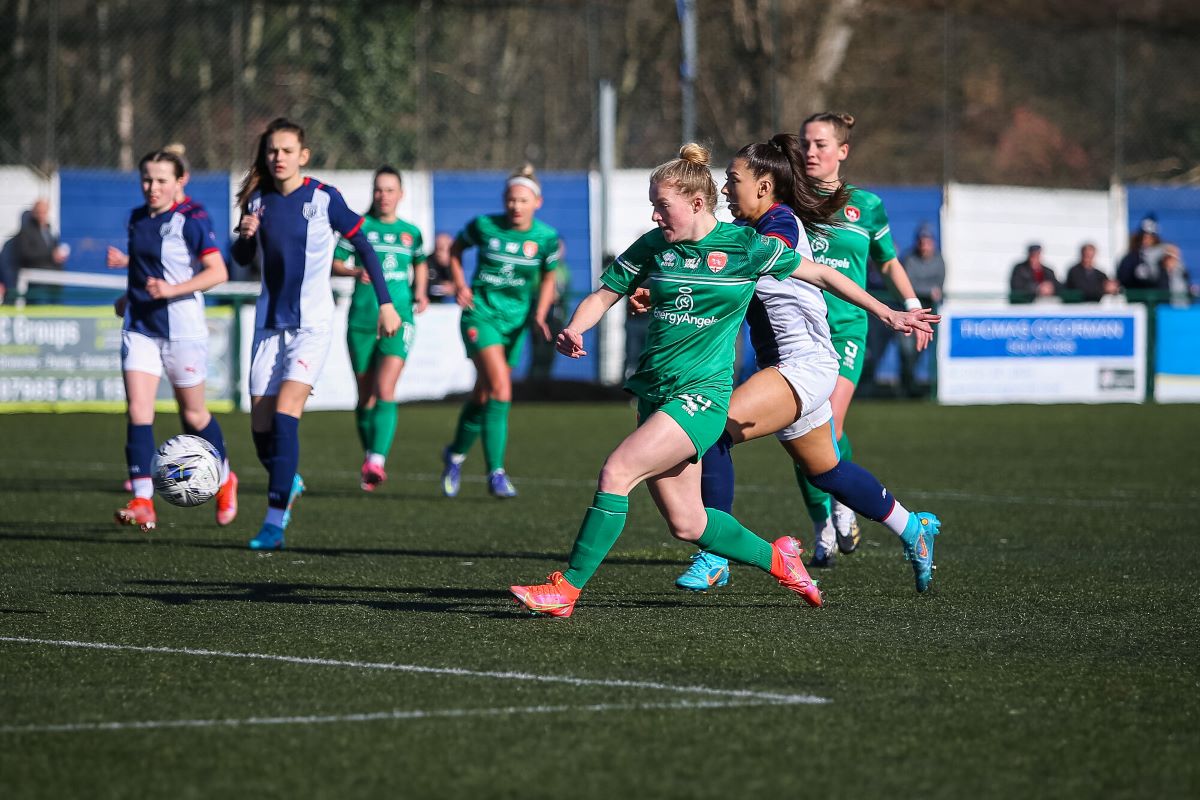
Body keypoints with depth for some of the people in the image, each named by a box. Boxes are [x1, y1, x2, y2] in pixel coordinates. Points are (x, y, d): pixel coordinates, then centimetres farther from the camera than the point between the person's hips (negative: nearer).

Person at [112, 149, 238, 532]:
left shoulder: (191, 219, -11)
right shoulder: (138, 218, 10)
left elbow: (217, 271, -17)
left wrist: (172, 289, -26)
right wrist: (130, 296, 14)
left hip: (182, 326, -5)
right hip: (140, 327, 5)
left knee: (193, 414, 9)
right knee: (138, 410, -11)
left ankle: (224, 480, 34)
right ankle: (142, 501, -15)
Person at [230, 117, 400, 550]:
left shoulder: (324, 198, -8)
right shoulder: (258, 199, 3)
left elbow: (363, 247, 0)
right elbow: (241, 258, 15)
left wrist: (386, 303, -1)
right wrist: (245, 236, -8)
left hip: (313, 323, -5)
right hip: (270, 323, 5)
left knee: (285, 412, -20)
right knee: (261, 424, 2)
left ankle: (275, 521, -19)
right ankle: (289, 482, 34)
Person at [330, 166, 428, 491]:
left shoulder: (411, 232, 10)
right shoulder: (360, 227, 3)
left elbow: (420, 264, 27)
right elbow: (334, 262, 5)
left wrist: (419, 292, 11)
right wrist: (356, 272, -14)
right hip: (362, 321, 1)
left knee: (385, 391, -17)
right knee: (366, 397, 5)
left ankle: (377, 461, -27)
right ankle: (369, 457, 22)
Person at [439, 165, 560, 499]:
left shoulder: (546, 238, -4)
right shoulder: (484, 226, -9)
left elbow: (548, 279, 10)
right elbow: (456, 248, 11)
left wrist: (539, 315, -3)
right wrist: (459, 283, -2)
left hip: (515, 320, 3)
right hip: (481, 313, -3)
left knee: (483, 395, 10)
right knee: (500, 387, -20)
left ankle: (456, 454, 36)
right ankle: (496, 473, -18)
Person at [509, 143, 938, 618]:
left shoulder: (744, 245, -4)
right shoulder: (653, 247, 7)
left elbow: (820, 275, 6)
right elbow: (602, 296, 12)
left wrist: (888, 314, 10)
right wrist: (573, 331, -11)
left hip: (703, 394, -6)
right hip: (655, 392, 6)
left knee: (616, 473, -21)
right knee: (686, 524, 5)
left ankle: (567, 590, -15)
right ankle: (777, 559, 28)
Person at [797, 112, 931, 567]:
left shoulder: (865, 205, 8)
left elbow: (888, 263, 20)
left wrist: (913, 307, 13)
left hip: (846, 327, -1)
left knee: (829, 427, -17)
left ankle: (844, 504, 10)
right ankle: (824, 530, 7)